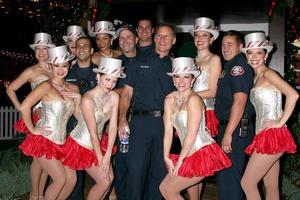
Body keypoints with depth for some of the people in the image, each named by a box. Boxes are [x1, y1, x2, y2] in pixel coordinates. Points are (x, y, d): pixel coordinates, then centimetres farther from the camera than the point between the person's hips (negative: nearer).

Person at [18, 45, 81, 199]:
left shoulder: (73, 88, 8)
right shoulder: (46, 86, -12)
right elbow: (24, 107, -23)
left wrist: (78, 98, -6)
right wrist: (32, 129, -15)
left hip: (60, 141, 7)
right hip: (44, 140, -7)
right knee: (60, 179, -4)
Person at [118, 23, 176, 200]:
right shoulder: (140, 62, 10)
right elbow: (127, 92, 6)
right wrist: (122, 118, -7)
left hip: (165, 122, 2)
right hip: (141, 120, -2)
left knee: (160, 171, 8)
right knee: (136, 169, -4)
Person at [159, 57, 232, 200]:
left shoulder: (194, 99, -17)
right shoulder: (170, 99, 5)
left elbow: (191, 135, -17)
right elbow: (168, 131, 5)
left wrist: (180, 160, -9)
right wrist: (166, 158, 1)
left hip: (204, 154, -8)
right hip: (191, 155, 8)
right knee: (163, 188, 14)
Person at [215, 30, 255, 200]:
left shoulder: (239, 65, -13)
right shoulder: (229, 66, 17)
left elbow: (240, 102, -22)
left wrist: (228, 133, -23)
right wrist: (224, 131, 15)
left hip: (236, 129, -10)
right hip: (227, 126, 10)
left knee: (229, 175, -4)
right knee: (225, 174, 18)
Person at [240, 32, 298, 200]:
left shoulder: (268, 73, -8)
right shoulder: (256, 78, 17)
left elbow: (293, 95, -21)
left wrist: (281, 121, -16)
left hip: (272, 135, -9)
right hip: (265, 136, 9)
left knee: (247, 183, -6)